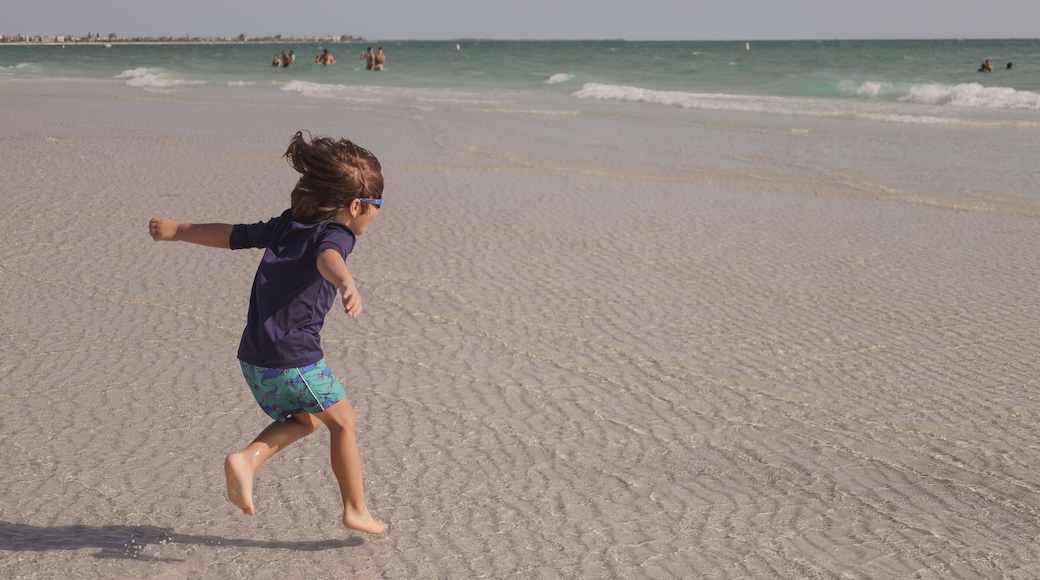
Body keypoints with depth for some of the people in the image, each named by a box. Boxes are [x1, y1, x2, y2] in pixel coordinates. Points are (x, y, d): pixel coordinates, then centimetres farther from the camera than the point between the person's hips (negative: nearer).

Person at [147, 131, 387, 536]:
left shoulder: (284, 227, 14)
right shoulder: (335, 233, -8)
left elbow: (228, 234, 24)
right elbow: (328, 258, -34)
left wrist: (176, 230, 38)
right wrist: (346, 283, -56)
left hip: (252, 358, 7)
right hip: (295, 359, -7)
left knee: (305, 419, 27)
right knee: (342, 421, 14)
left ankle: (246, 460, 6)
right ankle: (356, 510, 20)